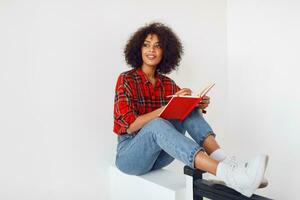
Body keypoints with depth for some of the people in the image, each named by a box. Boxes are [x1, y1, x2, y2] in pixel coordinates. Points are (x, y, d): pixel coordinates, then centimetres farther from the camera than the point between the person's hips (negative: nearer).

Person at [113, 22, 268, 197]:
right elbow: (129, 125, -19)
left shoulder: (167, 84, 5)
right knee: (158, 125, -36)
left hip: (159, 155, 4)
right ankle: (228, 174, -49)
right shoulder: (127, 80, -9)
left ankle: (227, 162, -33)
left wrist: (200, 105, -19)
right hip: (130, 153, -4)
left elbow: (188, 109, 5)